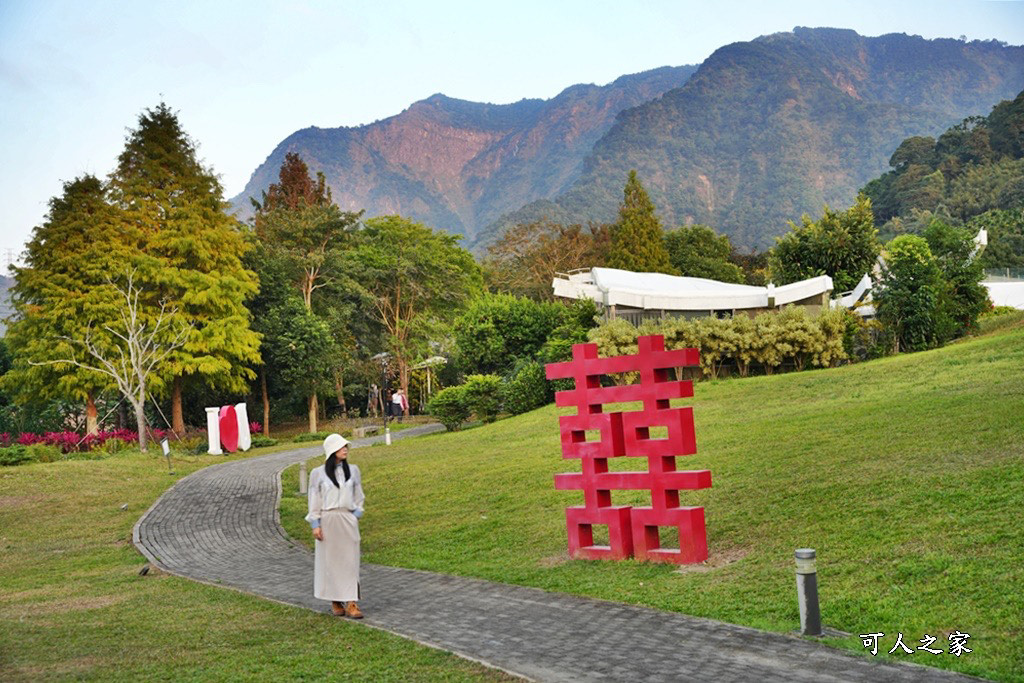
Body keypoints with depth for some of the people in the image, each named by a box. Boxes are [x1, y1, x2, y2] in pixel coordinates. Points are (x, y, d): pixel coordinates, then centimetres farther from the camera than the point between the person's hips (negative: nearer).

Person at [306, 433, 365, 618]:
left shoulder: (353, 470, 6)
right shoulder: (318, 473, -1)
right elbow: (314, 501, 1)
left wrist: (357, 516, 5)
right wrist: (315, 524, -5)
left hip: (348, 521, 2)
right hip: (327, 521, -2)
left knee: (350, 561, -2)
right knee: (330, 561, 5)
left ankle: (351, 603, -2)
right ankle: (335, 601, 18)